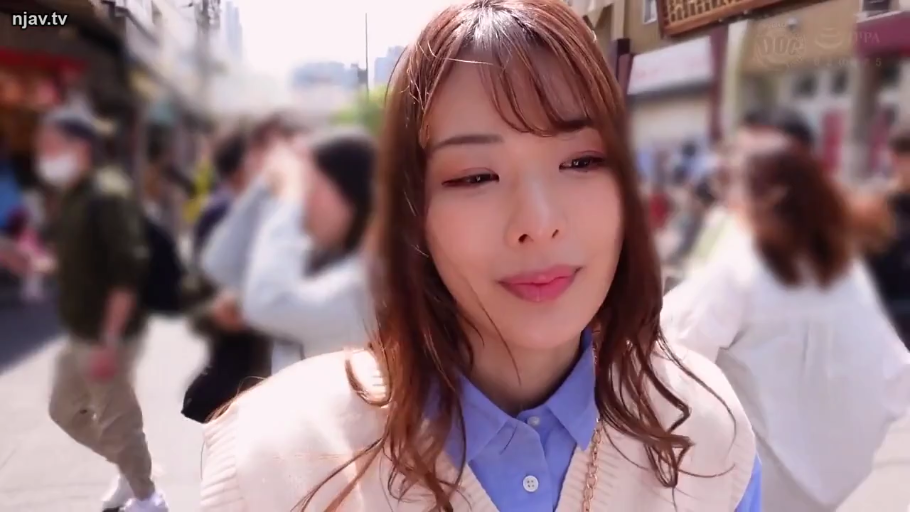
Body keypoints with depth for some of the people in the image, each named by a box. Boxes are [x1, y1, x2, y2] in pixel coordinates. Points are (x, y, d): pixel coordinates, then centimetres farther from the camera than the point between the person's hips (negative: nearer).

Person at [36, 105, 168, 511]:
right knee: (65, 410, 21)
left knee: (116, 422, 4)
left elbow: (127, 273, -24)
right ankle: (129, 469, 38)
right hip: (79, 334, 9)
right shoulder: (72, 198, 10)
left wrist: (109, 341, -26)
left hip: (106, 336, -9)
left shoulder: (108, 196, -18)